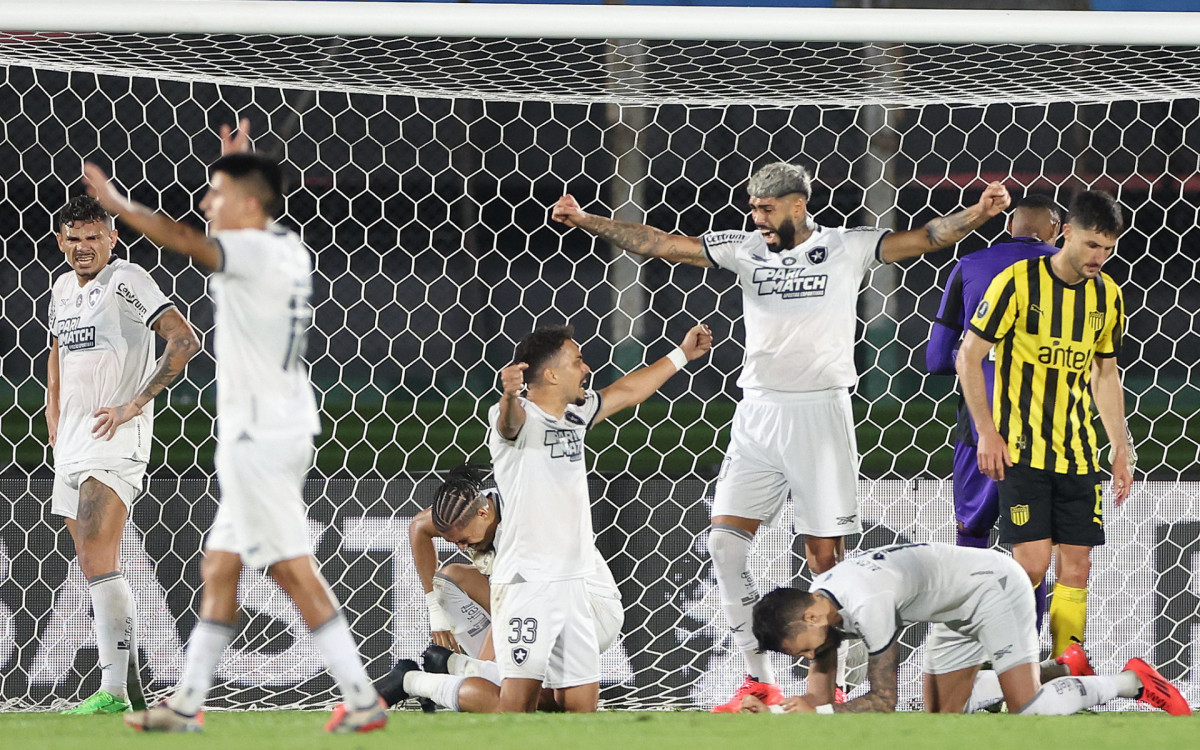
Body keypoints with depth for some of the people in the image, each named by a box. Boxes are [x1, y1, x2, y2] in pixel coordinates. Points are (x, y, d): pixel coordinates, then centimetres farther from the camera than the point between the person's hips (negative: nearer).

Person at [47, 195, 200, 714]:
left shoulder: (126, 281, -9)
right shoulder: (63, 290, 16)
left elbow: (185, 341, -18)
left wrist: (134, 404, -19)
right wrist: (53, 414, 23)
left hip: (114, 441, -9)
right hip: (72, 447, 9)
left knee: (97, 563, -18)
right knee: (97, 571, 10)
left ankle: (113, 692, -22)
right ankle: (128, 685, 16)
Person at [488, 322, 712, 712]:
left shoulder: (576, 414, 17)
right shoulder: (520, 417, -9)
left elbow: (627, 392, 33)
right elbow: (512, 419, -34)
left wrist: (680, 355, 42)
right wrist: (510, 395, -58)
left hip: (572, 584, 8)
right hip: (525, 579, -8)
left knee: (583, 696, 7)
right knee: (522, 689, -19)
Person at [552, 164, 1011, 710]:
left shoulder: (847, 248, -1)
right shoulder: (746, 250, 8)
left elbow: (923, 239, -9)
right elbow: (660, 244, 8)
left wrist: (978, 214, -26)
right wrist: (585, 222, 2)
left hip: (820, 414, -3)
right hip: (758, 414, 4)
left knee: (825, 553, -3)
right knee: (725, 539, -7)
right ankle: (758, 681, 0)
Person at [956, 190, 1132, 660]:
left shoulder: (1107, 294, 8)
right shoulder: (1018, 282, -9)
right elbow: (969, 356, -5)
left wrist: (1121, 450, 15)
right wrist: (987, 432, -11)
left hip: (1077, 453, 5)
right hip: (1021, 449, -5)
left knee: (1076, 567, 1)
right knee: (1032, 563, -13)